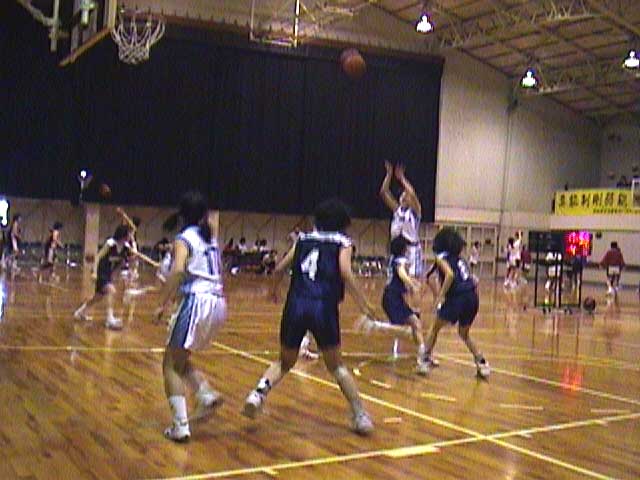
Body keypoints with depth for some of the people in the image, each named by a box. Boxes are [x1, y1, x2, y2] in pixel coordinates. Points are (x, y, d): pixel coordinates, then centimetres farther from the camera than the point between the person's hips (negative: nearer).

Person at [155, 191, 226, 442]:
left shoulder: (184, 239, -3)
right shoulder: (210, 236, 15)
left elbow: (178, 271, -21)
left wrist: (163, 304, -19)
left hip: (196, 302, -7)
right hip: (218, 303, 7)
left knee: (171, 365, 4)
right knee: (181, 360, 24)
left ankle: (180, 426, -5)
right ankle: (207, 395, 4)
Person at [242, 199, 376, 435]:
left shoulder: (304, 239, 18)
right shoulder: (342, 242, 9)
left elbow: (280, 269, 12)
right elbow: (345, 273, -9)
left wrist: (274, 290, 31)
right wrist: (362, 304, -6)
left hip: (296, 305, 2)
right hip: (324, 307, -2)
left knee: (285, 362, 20)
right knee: (336, 365, 15)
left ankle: (259, 392, -4)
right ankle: (360, 416, 11)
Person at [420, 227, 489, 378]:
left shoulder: (441, 257, 3)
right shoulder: (460, 259, 23)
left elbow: (450, 275, -16)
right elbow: (473, 282, 21)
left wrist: (440, 296, -13)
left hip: (457, 297, -6)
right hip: (472, 298, 6)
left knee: (435, 328, 14)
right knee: (464, 334, 24)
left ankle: (426, 360, 12)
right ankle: (481, 362, 13)